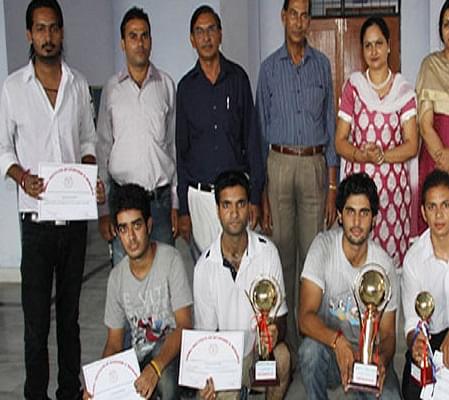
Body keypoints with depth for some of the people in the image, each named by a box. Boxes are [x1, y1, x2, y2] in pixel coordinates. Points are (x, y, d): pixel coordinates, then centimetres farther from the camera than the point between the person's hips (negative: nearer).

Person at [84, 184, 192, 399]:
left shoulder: (170, 260, -14)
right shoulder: (117, 276, 1)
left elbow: (184, 326, -19)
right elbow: (114, 342, 7)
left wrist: (155, 368, -33)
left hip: (172, 352, -5)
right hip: (139, 361, 5)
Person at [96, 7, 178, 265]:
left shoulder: (167, 85, 3)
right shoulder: (112, 89, 4)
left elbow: (175, 145, 6)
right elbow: (103, 149, 6)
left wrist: (177, 204, 3)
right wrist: (103, 210, 2)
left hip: (161, 197, 0)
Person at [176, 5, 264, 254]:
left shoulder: (238, 78, 2)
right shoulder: (186, 86, 4)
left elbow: (251, 138, 4)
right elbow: (181, 148, 7)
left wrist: (254, 195, 0)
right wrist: (183, 208, 5)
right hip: (199, 194, 1)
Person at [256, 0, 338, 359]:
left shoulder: (322, 64, 8)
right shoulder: (269, 68, 6)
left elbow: (331, 126, 9)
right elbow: (261, 129, 6)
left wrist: (333, 185, 3)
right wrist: (261, 191, 0)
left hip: (315, 164, 1)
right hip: (279, 164, 0)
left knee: (313, 252, 2)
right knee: (282, 252, 2)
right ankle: (285, 339, 12)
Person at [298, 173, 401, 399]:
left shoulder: (384, 265, -10)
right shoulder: (323, 246, -14)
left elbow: (388, 334, -3)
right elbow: (305, 317, -21)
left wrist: (382, 359, -26)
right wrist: (337, 341, -40)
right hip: (329, 349, -1)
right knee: (310, 349, -34)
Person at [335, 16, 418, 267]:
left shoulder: (404, 91, 6)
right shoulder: (353, 87, 7)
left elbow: (412, 145, 1)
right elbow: (340, 141, 4)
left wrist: (381, 156, -15)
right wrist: (361, 155, -15)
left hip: (394, 183, 0)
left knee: (393, 250, -2)